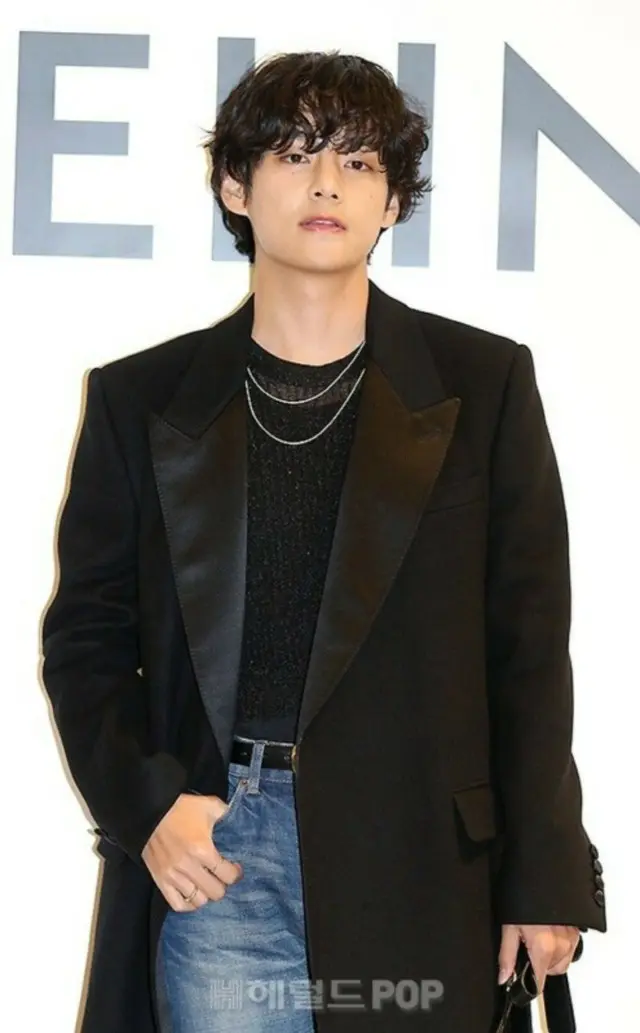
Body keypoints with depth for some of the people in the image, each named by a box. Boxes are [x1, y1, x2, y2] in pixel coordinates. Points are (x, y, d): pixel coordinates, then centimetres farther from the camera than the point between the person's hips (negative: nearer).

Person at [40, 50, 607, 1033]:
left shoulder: (484, 384, 5)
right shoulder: (140, 399, 8)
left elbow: (529, 649, 3)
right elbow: (84, 637, 10)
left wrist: (545, 879, 0)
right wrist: (144, 804, -6)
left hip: (415, 871, 0)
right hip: (211, 849, 1)